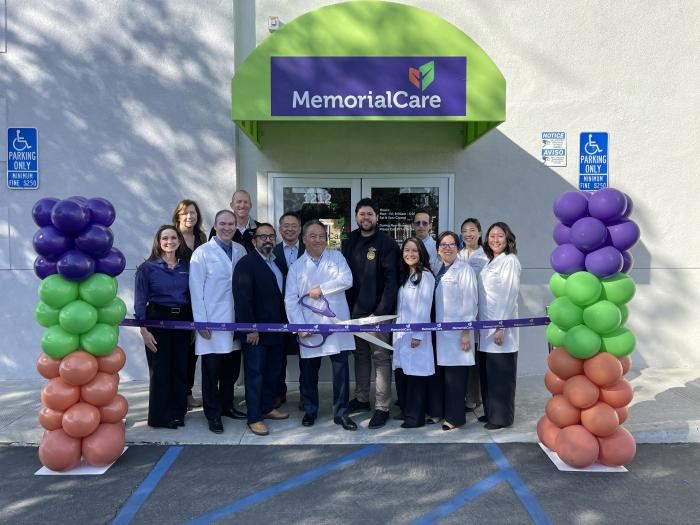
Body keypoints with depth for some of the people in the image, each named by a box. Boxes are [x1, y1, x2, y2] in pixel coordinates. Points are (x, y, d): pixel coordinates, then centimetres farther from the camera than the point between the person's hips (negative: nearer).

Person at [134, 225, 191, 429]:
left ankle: (177, 413, 23)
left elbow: (193, 296, 10)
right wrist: (144, 329, -11)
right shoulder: (147, 268, -4)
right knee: (160, 369, 4)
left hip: (183, 321, 3)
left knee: (180, 368, 8)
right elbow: (140, 301, -5)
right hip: (158, 320, -3)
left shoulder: (186, 267, 6)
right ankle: (160, 417, 19)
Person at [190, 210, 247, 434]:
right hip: (212, 322, -4)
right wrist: (201, 322, -10)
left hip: (235, 320, 4)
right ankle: (213, 414, 18)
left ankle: (226, 405, 32)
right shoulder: (202, 252, -5)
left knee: (232, 369, 14)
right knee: (211, 371, 5)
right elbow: (196, 289, -6)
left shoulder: (240, 251, 7)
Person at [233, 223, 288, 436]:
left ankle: (268, 407, 31)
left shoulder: (277, 263, 13)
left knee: (273, 371, 16)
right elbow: (242, 298, -16)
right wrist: (250, 328, -19)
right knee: (255, 374, 2)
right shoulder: (246, 264, -10)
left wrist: (283, 323, 10)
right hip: (255, 331, -7)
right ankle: (254, 418, 11)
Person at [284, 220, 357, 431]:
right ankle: (310, 411, 28)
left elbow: (347, 280, -7)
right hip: (309, 328, 0)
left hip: (337, 324, 0)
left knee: (341, 369, 1)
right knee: (309, 371, 9)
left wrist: (321, 289, -11)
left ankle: (341, 413, 14)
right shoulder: (296, 267, 8)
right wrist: (299, 326, -8)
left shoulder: (336, 257, 9)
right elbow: (290, 300, 1)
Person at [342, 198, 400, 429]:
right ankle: (361, 398, 28)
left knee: (380, 356, -1)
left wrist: (381, 312, -18)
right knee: (360, 354, 15)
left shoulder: (386, 243, -7)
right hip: (354, 310, 6)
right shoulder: (350, 242, 10)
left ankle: (382, 407, 7)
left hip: (378, 311, -5)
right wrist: (346, 306, 5)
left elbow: (391, 280, -12)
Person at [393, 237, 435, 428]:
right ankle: (405, 410, 23)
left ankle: (415, 417, 7)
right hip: (400, 332, 7)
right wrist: (396, 328, 9)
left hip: (416, 334, -7)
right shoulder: (404, 276, 15)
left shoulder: (426, 276, -8)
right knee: (401, 372, 10)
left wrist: (418, 335, -15)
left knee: (415, 374, -2)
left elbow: (424, 308, -12)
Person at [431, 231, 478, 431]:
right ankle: (440, 411, 24)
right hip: (439, 331, 6)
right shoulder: (438, 271, 13)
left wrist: (466, 332, -13)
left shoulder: (464, 270, -7)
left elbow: (470, 302, -10)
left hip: (456, 332, -6)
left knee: (454, 375, -1)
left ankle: (455, 417, 11)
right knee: (440, 374, 11)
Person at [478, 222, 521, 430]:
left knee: (501, 373, 2)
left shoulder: (510, 261, -9)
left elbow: (509, 296, -15)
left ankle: (502, 416, 13)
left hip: (501, 325, -7)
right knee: (487, 372, 13)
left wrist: (501, 328, -18)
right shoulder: (490, 262, 14)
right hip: (486, 326, 8)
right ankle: (490, 411, 25)